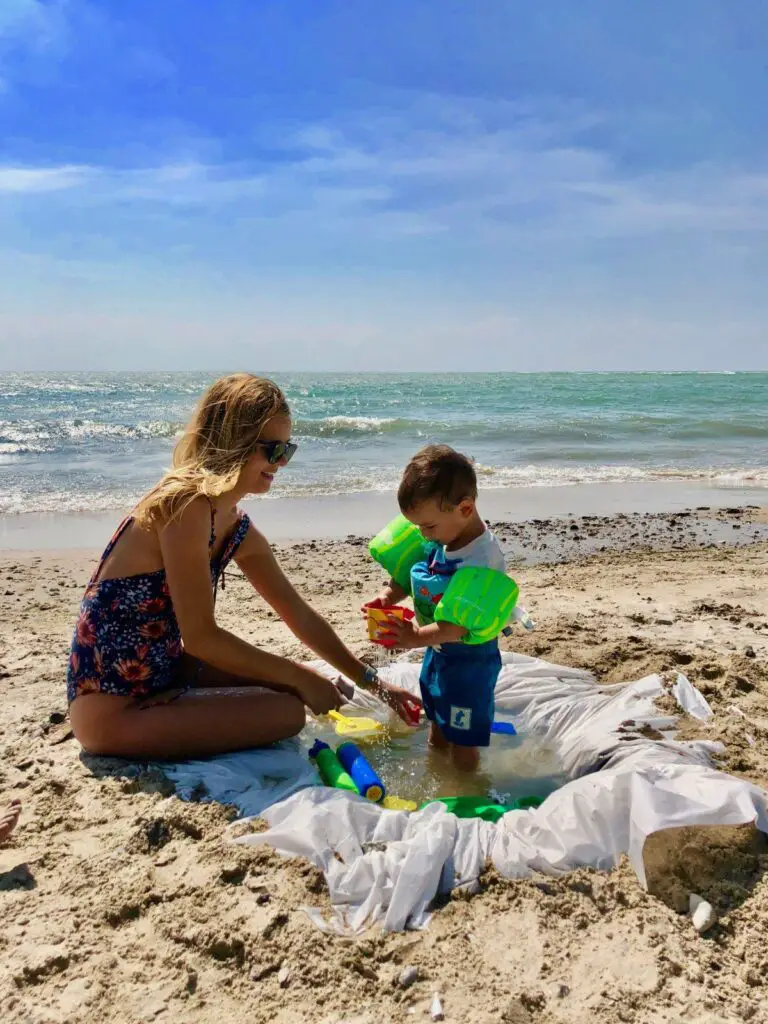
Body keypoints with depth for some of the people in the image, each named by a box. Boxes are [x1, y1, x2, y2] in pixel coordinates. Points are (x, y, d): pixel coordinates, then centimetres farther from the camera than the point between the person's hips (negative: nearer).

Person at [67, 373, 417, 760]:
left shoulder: (238, 530, 4)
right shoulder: (185, 504, -23)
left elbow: (301, 616, 11)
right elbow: (201, 637, -24)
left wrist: (373, 684, 12)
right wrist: (301, 678, -14)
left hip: (161, 673, 9)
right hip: (111, 708, -9)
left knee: (294, 684, 12)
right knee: (287, 711, -14)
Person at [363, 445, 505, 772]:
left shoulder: (482, 559, -30)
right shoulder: (439, 542, -6)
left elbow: (462, 623, -32)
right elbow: (410, 576, 9)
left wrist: (416, 638, -35)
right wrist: (388, 595, -9)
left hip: (469, 661, -8)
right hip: (438, 652, 9)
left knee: (462, 746, 8)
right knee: (437, 735, 28)